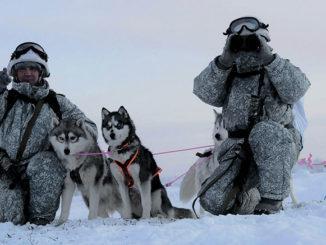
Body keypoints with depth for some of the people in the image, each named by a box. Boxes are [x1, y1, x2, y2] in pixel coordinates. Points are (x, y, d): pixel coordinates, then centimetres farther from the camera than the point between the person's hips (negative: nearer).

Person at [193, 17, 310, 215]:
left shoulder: (279, 70, 7)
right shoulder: (228, 76, 14)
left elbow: (296, 89, -16)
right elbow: (204, 91, -6)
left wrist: (268, 58, -19)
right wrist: (225, 61, -18)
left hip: (279, 149, -3)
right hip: (240, 151, 3)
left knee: (265, 131, -37)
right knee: (214, 201, -16)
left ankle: (272, 199, -27)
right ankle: (249, 200, 17)